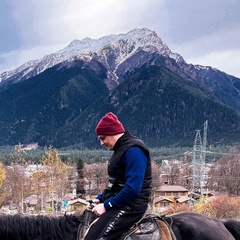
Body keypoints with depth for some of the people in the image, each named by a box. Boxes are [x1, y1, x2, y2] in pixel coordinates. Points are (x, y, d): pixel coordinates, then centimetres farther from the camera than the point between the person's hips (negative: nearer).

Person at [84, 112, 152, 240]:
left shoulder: (133, 150, -16)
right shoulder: (121, 149, 15)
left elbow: (133, 189, -24)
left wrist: (106, 205, -18)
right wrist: (100, 199, 9)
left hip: (130, 206, -10)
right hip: (118, 204, 10)